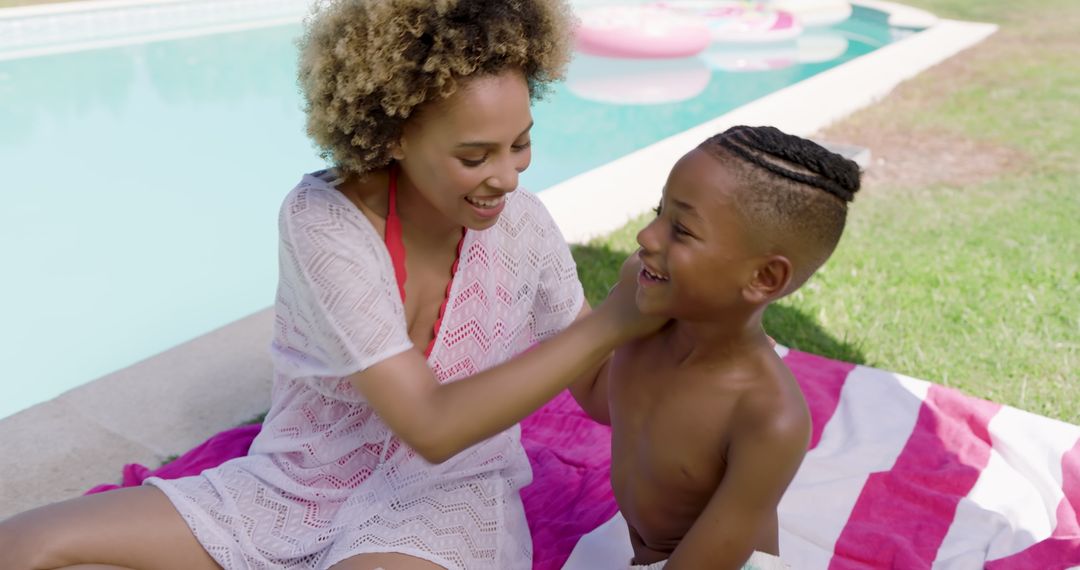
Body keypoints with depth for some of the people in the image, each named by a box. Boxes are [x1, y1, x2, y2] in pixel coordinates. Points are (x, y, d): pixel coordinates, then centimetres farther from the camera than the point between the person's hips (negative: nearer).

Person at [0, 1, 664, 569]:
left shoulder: (524, 226, -11)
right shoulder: (323, 220, -20)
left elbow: (602, 392, 1)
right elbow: (431, 425, -26)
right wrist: (611, 322, -28)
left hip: (445, 496, 0)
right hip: (293, 490, 1)